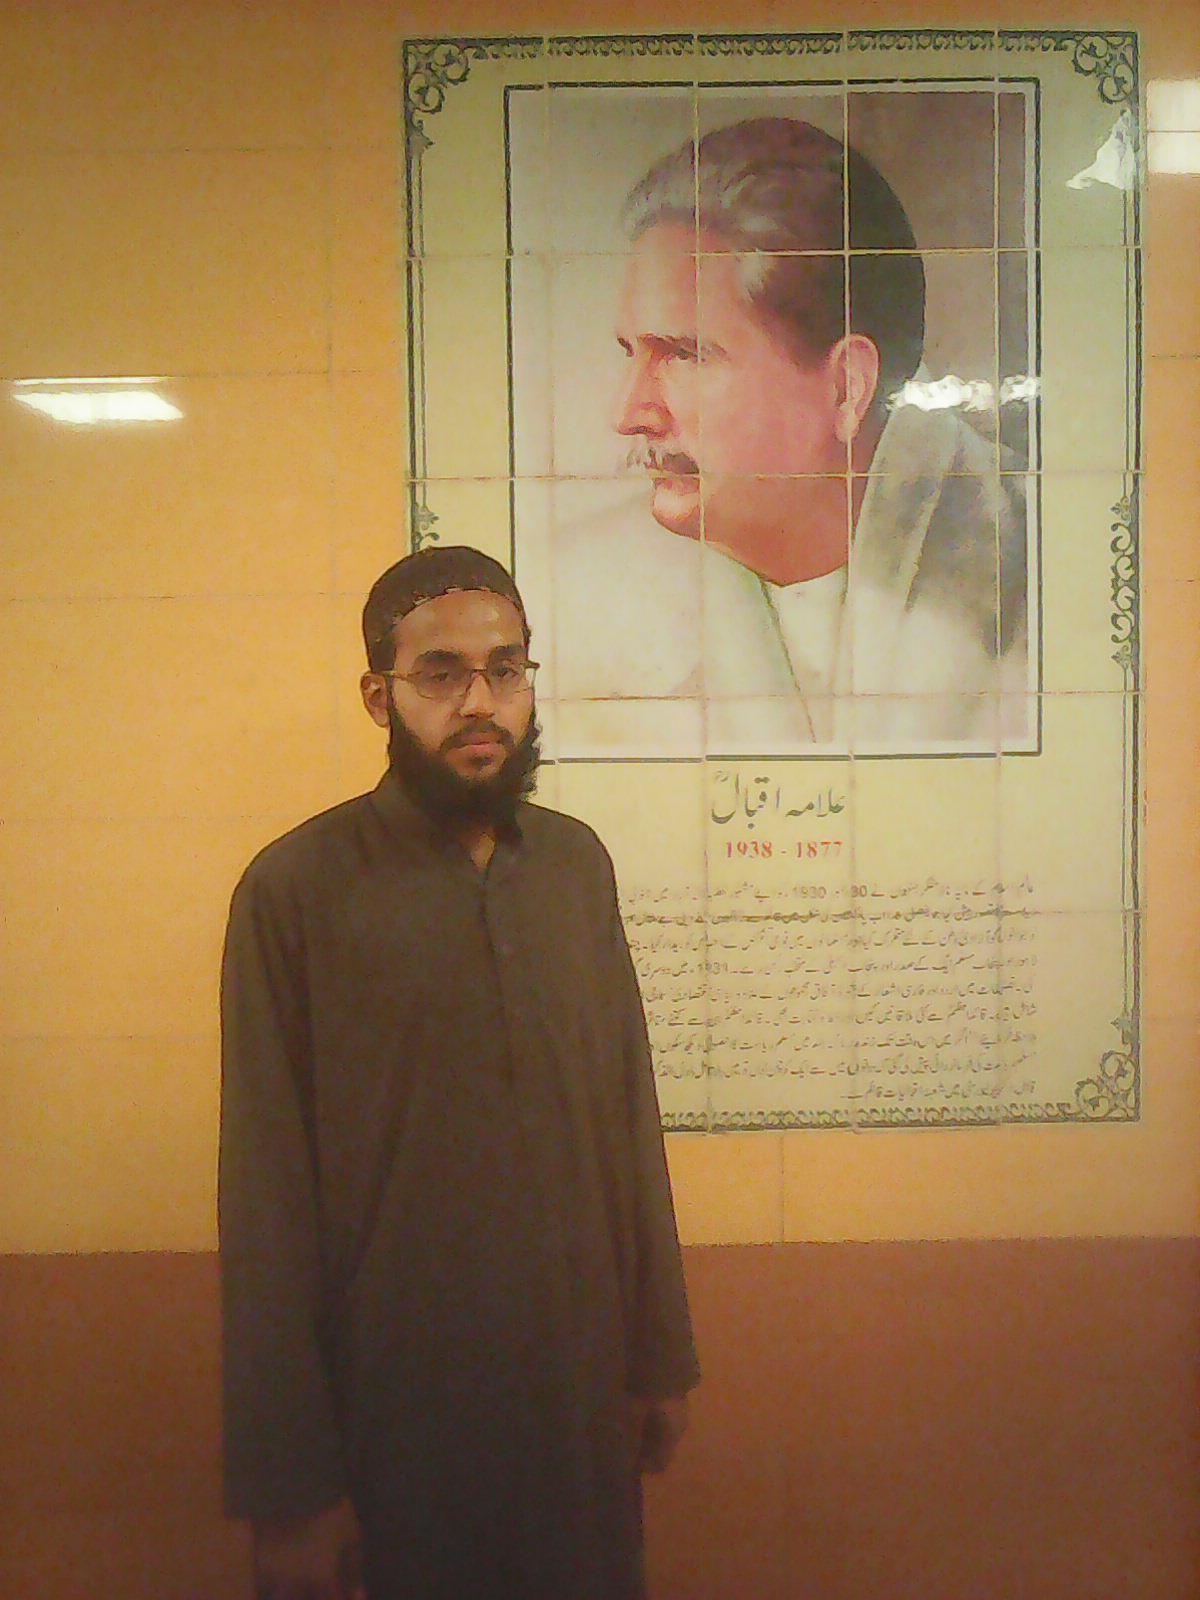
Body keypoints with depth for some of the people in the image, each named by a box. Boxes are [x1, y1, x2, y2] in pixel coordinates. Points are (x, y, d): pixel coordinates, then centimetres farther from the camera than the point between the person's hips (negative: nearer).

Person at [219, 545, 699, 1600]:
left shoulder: (578, 863, 1)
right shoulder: (296, 889, -13)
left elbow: (629, 1118, 6)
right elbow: (269, 1197, -12)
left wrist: (662, 1353, 9)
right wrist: (287, 1485, -9)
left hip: (579, 1388, 5)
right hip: (386, 1405, -4)